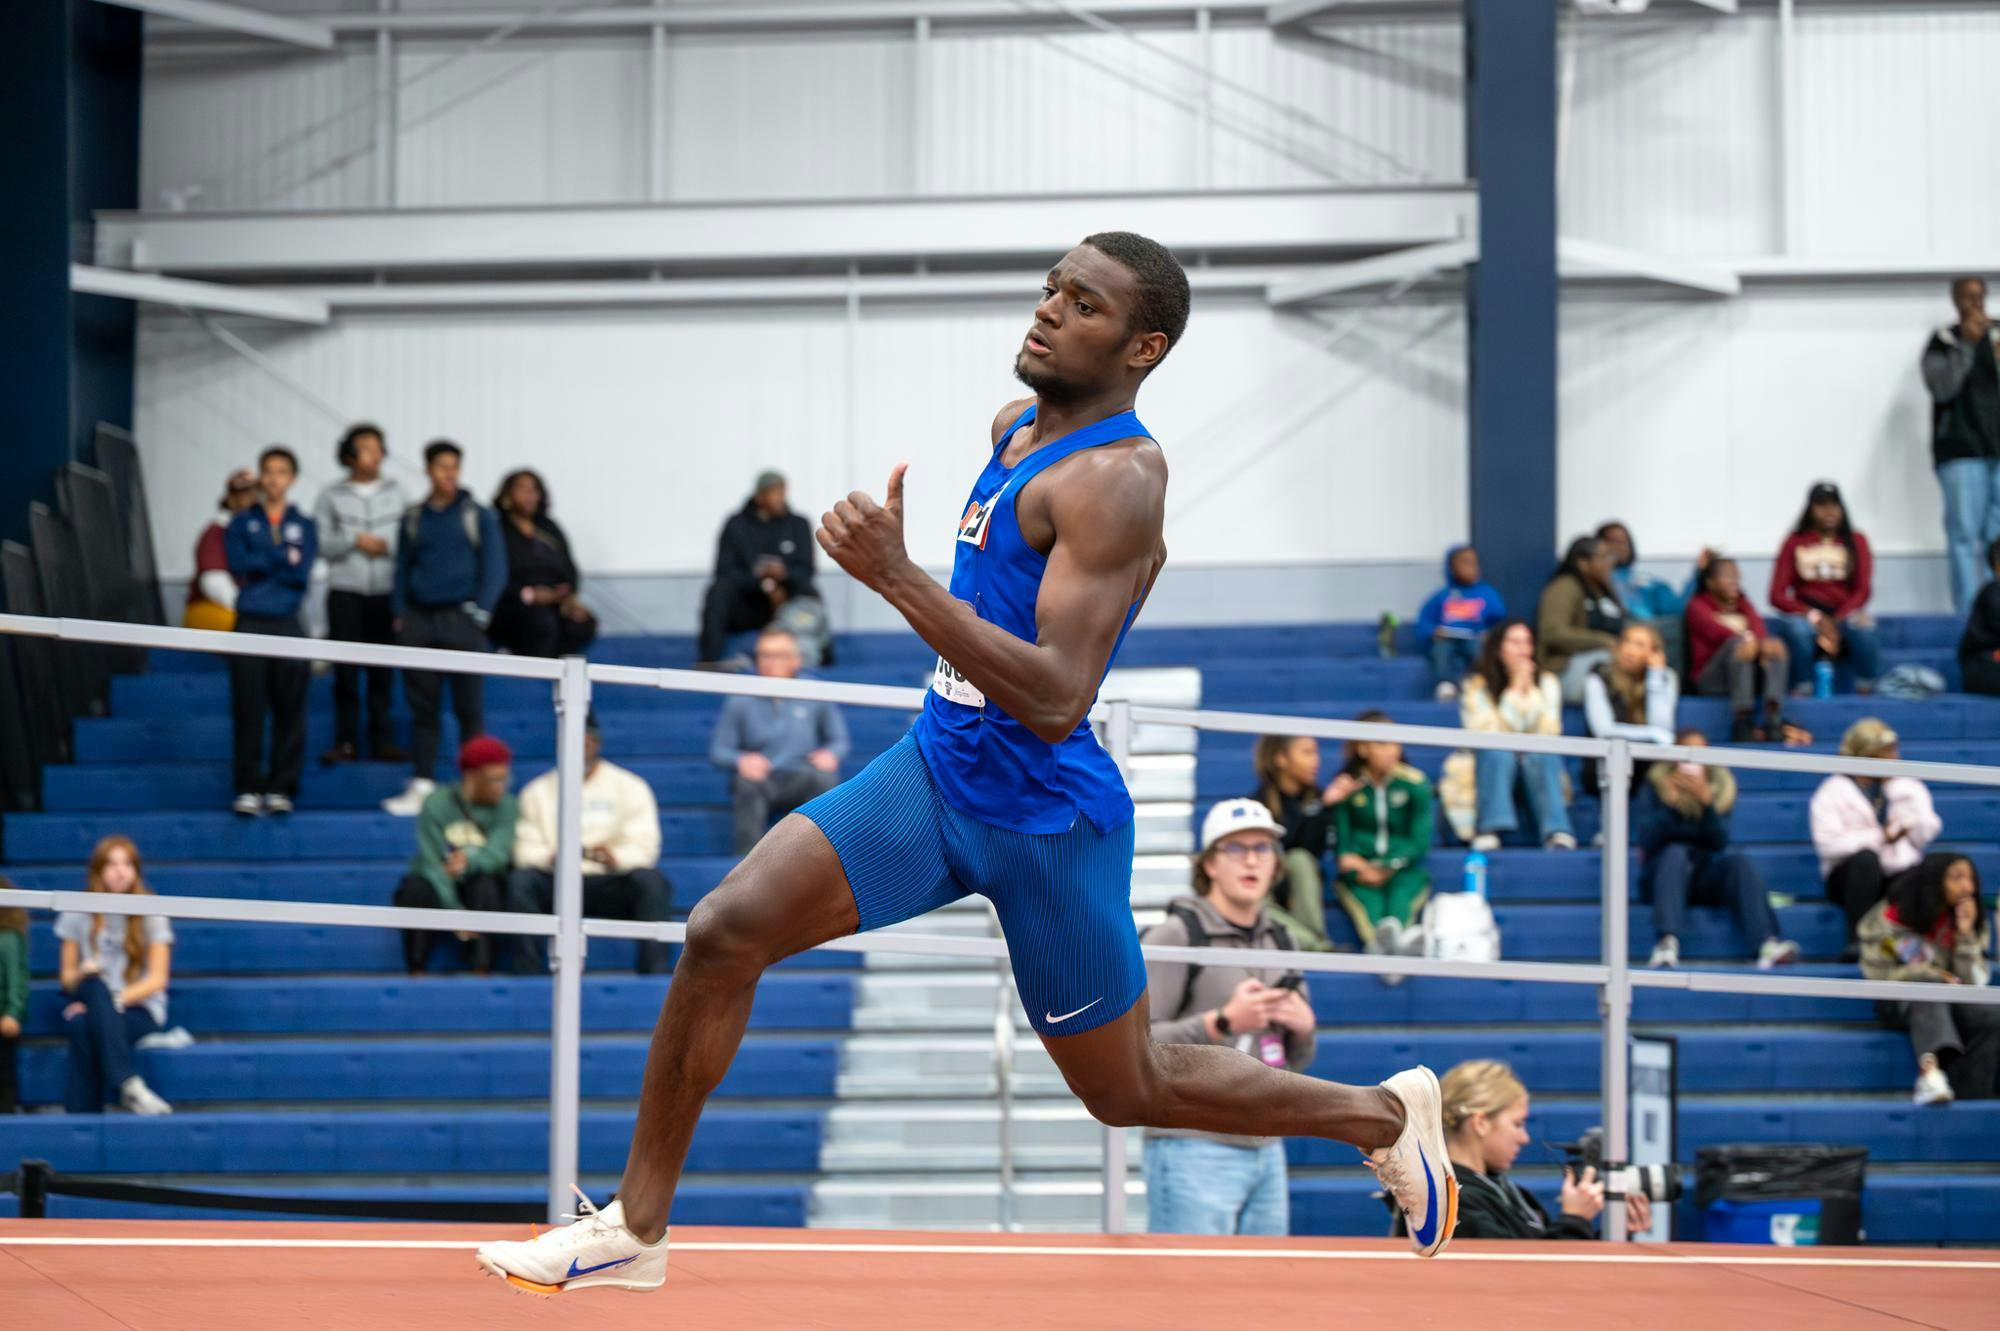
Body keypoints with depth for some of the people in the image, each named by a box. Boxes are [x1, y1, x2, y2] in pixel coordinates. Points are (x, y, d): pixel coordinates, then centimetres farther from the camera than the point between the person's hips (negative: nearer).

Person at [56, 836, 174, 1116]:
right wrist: (81, 975, -14)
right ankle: (129, 1083, -49)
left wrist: (117, 999, -17)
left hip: (141, 1011, -2)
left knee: (84, 1024, -35)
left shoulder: (150, 915, 2)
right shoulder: (78, 914, 8)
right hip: (90, 1005, 2)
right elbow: (67, 975, 11)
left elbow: (157, 979, -3)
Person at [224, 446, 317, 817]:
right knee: (248, 711, -3)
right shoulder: (242, 523, 11)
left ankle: (281, 788, 5)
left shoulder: (304, 526, 12)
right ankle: (249, 789, 1)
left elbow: (302, 574, -2)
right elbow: (238, 565, -6)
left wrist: (260, 565, -6)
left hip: (288, 626, 1)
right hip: (250, 623, -1)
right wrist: (283, 558, -5)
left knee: (289, 711, -1)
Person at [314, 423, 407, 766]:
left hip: (385, 593, 1)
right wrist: (354, 541, -10)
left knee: (382, 672, 2)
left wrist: (387, 545, -12)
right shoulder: (332, 496, 4)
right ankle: (346, 742, 3)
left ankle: (381, 740, 7)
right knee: (345, 671, -2)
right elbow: (320, 544, -1)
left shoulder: (395, 493, 9)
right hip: (345, 592, -1)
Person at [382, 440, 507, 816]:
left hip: (461, 617, -3)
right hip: (419, 622, 3)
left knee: (469, 707, -3)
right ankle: (421, 786, 5)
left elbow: (495, 569, 2)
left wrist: (480, 613, -7)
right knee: (422, 707, 3)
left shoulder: (477, 516, 4)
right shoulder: (414, 518, 13)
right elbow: (402, 569, 17)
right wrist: (400, 614, 5)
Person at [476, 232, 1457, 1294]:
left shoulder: (1114, 480, -21)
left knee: (1131, 1093, 8)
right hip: (935, 772, 8)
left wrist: (898, 578, -35)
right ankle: (637, 1228, 0)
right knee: (724, 933, -8)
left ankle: (1382, 1114, 32)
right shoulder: (1013, 429, 7)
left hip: (1045, 821, -8)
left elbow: (1055, 701, -31)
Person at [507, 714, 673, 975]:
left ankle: (653, 971, -33)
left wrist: (613, 857, -25)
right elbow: (526, 848, 2)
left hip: (611, 883, -1)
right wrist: (551, 858, -22)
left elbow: (644, 848, -3)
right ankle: (525, 971, -32)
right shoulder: (538, 792, 12)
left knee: (652, 881, -31)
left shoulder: (630, 787, 7)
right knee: (521, 881, -29)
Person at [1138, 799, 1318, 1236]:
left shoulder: (1277, 940, 15)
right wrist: (1223, 1022, -21)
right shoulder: (1176, 935, -7)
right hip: (1195, 1154, -7)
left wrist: (1304, 1026, -1)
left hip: (1266, 1149, 7)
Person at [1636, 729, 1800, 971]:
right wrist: (1670, 803, -23)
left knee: (1740, 860, -25)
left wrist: (1706, 802, -21)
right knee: (1676, 853, -33)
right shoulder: (1654, 786, 0)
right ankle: (1667, 944, -52)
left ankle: (1767, 944, -43)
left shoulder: (1720, 786, 5)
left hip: (1705, 878, 2)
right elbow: (1646, 840, -11)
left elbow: (1719, 842, -7)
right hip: (1662, 874, -2)